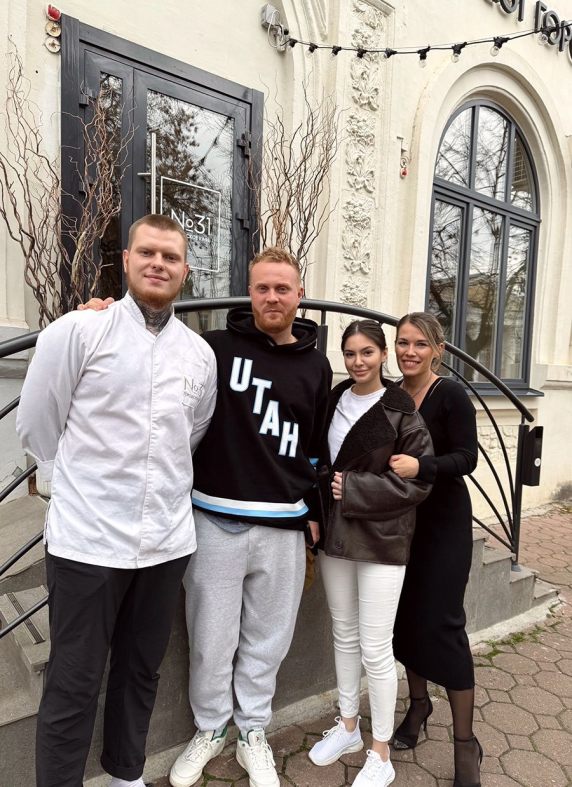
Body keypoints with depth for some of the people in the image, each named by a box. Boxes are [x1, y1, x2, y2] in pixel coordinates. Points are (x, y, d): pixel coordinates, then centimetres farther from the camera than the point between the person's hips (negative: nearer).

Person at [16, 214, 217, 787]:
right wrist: (80, 489, 7)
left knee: (141, 672, 21)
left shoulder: (201, 354, 5)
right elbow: (36, 425, -1)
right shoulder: (76, 331, -7)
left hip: (167, 541, 5)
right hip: (86, 539, -4)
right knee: (73, 686, 10)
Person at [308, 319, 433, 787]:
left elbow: (418, 481, -14)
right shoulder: (333, 402, 5)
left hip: (381, 541, -5)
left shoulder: (402, 412, -11)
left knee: (375, 648, 4)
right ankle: (348, 726, 39)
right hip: (335, 534, 5)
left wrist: (353, 489, -17)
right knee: (344, 636, 18)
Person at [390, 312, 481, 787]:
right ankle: (418, 705, 37)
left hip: (443, 522, -5)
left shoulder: (451, 395, -12)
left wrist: (421, 467, -32)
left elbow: (467, 457, -16)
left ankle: (465, 743, 16)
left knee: (441, 623, -2)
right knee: (405, 617, 13)